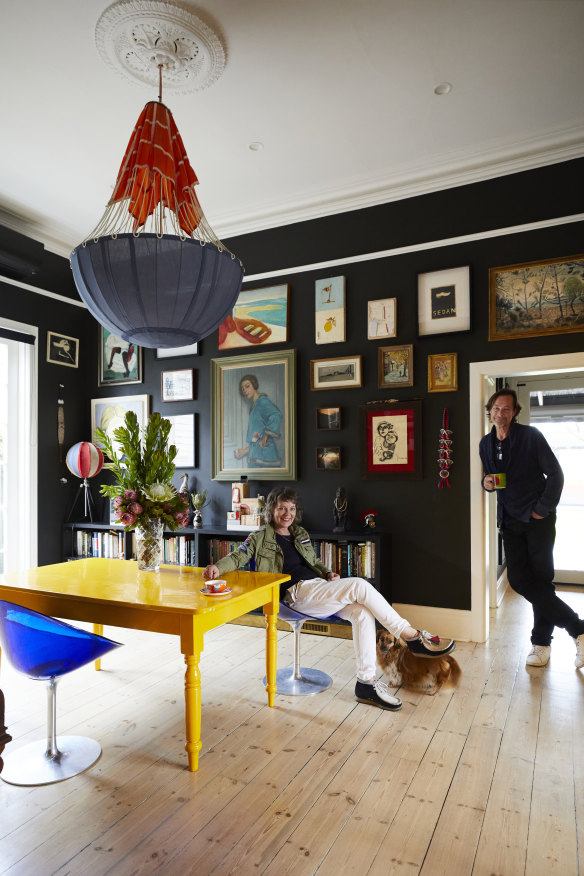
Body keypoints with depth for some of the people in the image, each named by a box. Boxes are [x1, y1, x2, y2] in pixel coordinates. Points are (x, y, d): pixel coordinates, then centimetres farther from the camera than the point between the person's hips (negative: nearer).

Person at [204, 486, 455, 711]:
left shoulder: (300, 534, 24)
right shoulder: (261, 538, 7)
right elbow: (238, 557, -2)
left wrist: (328, 573, 8)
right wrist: (217, 567, -23)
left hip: (319, 586, 7)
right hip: (297, 592, -7)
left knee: (362, 612, -22)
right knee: (360, 585, -25)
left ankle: (366, 682, -15)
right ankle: (413, 638, -17)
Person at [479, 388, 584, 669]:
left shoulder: (530, 436, -8)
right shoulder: (486, 443, 9)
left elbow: (555, 474, -8)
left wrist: (543, 510, -11)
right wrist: (487, 482, -5)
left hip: (537, 517, -6)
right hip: (510, 520, 6)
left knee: (540, 580, -3)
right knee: (518, 579, 1)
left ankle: (541, 642, 12)